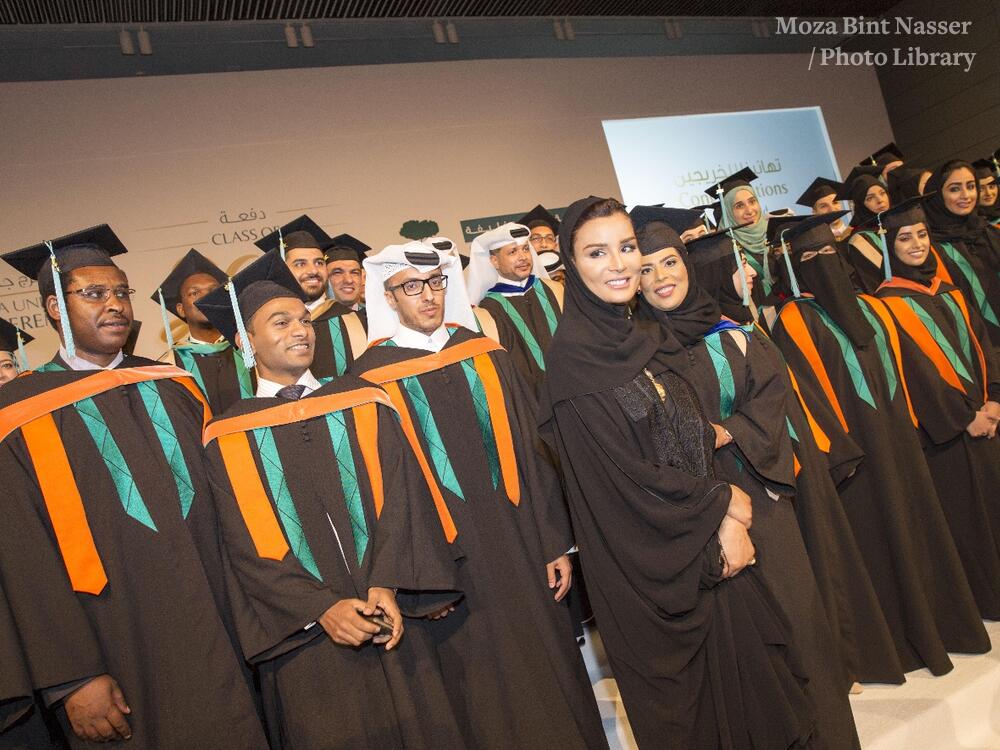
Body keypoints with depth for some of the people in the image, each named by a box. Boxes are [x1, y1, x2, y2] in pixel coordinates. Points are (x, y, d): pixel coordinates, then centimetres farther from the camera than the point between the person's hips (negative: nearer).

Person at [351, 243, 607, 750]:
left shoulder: (484, 355, 4)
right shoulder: (372, 376, -6)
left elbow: (530, 450, 4)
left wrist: (556, 542, 1)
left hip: (522, 542, 3)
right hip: (445, 560, -3)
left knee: (549, 670, 16)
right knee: (485, 700, 10)